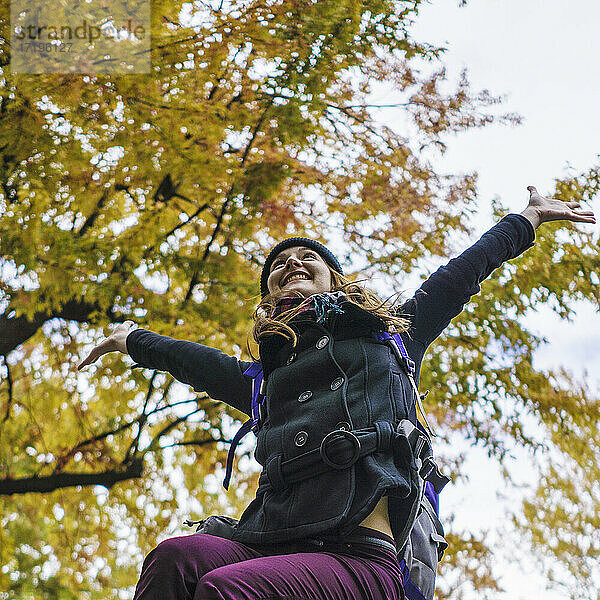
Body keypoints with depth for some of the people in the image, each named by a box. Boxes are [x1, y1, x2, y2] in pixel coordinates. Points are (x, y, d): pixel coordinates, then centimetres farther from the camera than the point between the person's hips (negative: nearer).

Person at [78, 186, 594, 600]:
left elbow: (460, 276, 35)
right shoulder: (266, 378, 33)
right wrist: (132, 340, 65)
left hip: (364, 556, -3)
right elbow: (193, 360, 49)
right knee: (177, 556, -31)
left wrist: (529, 218, 47)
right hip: (275, 545, 3)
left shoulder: (386, 337, 25)